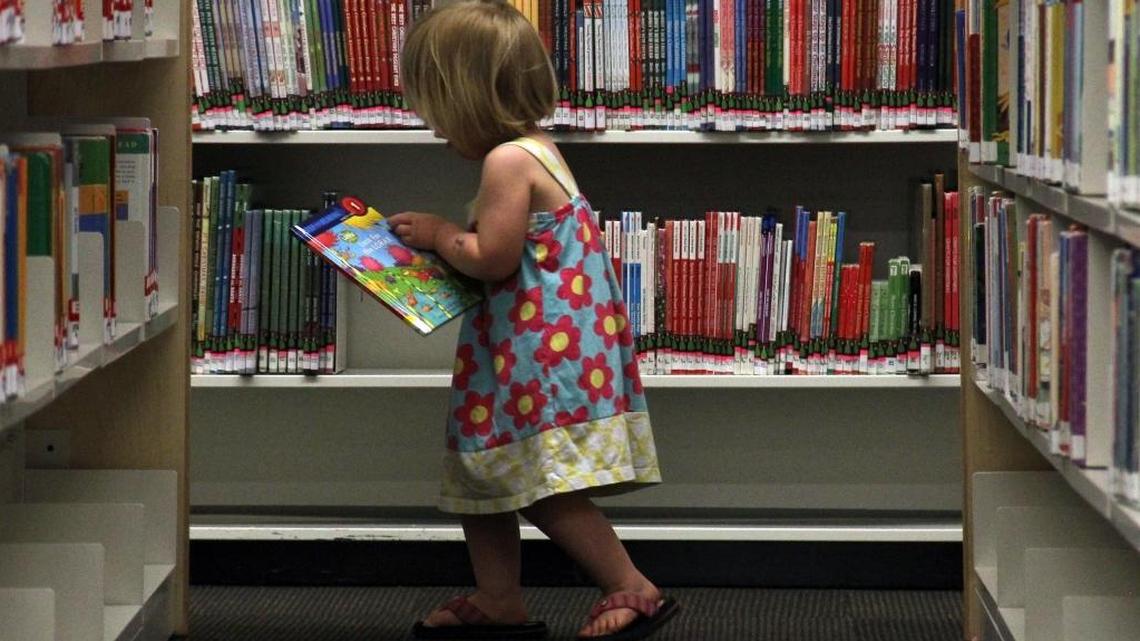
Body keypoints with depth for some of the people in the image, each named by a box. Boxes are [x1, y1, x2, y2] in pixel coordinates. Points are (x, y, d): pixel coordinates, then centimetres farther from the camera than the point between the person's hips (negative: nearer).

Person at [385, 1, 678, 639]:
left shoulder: (508, 161, -18)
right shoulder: (536, 150, 14)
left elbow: (493, 258, -21)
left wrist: (438, 232, -4)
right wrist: (440, 235, 13)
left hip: (544, 348, -11)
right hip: (522, 350, 11)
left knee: (547, 488, -10)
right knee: (478, 470, 17)